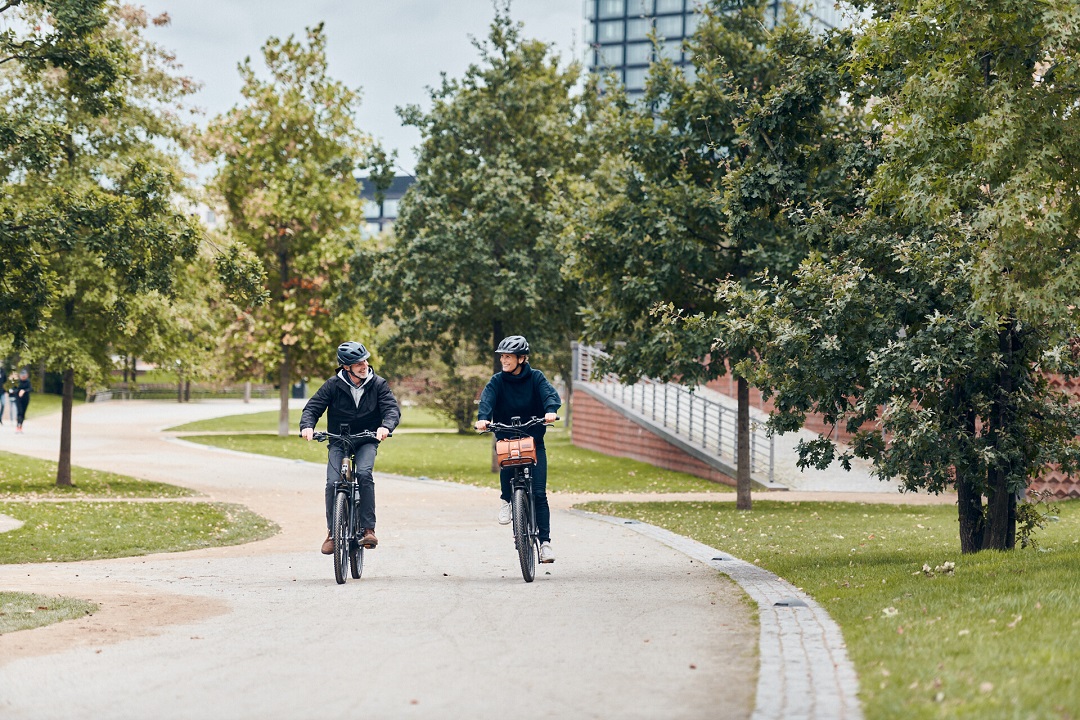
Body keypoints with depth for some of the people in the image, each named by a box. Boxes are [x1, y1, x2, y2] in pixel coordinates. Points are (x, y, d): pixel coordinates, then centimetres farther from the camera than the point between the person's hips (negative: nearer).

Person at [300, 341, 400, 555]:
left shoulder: (378, 384, -5)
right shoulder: (333, 385, -7)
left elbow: (392, 408, -12)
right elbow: (312, 408, -6)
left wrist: (386, 426, -35)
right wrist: (307, 426, -28)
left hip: (366, 441, -1)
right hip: (338, 441, 1)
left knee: (364, 473, -30)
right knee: (333, 483, -19)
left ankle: (369, 529, -25)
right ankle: (332, 532, -1)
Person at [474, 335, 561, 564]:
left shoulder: (535, 377, -1)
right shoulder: (498, 381, 1)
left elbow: (549, 393, -17)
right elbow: (487, 398, -15)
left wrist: (551, 410, -40)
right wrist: (483, 417, -37)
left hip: (534, 440, 0)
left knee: (538, 493, -8)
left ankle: (545, 541, -4)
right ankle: (507, 499, -9)